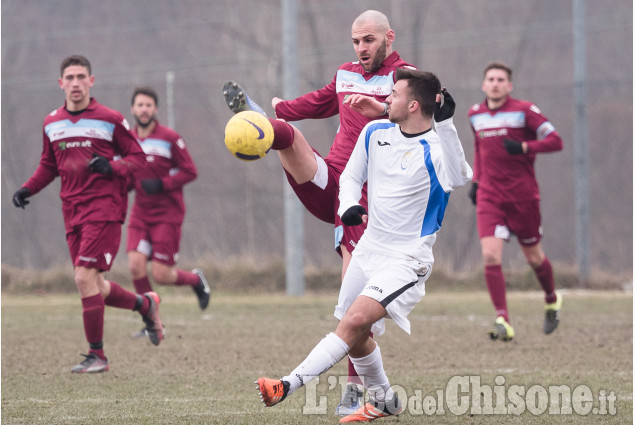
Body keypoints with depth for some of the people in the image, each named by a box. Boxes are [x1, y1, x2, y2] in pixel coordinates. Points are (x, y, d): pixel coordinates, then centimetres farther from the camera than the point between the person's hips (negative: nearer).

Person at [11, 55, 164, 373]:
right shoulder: (51, 124, 11)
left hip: (104, 207, -6)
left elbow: (138, 157, 1)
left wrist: (112, 167, -18)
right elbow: (49, 165, 24)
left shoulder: (110, 120, -3)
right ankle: (146, 304, 33)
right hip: (72, 212, 6)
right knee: (96, 289, 5)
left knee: (85, 278, -16)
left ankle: (96, 355, -7)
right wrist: (27, 189, 7)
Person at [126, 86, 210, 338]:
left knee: (160, 275, -8)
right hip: (140, 212, 4)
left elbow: (190, 172, -7)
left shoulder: (169, 138, -8)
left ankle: (196, 280, 25)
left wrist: (162, 184, -20)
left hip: (167, 214, -4)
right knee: (136, 266, -12)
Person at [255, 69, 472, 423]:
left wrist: (446, 124, -47)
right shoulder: (375, 132, 3)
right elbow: (351, 176, 15)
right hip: (369, 248, 8)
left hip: (407, 259, -8)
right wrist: (349, 206, -7)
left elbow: (458, 178, -39)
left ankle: (288, 386, -27)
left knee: (355, 321, -24)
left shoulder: (435, 149, -17)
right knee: (356, 337, 14)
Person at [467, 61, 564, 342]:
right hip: (489, 197, 3)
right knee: (490, 256, -16)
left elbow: (555, 141, -9)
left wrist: (524, 148, -23)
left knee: (533, 257, 9)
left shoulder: (524, 111, -7)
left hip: (523, 195, -3)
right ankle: (503, 321, -16)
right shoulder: (475, 115, 8)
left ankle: (552, 300, 40)